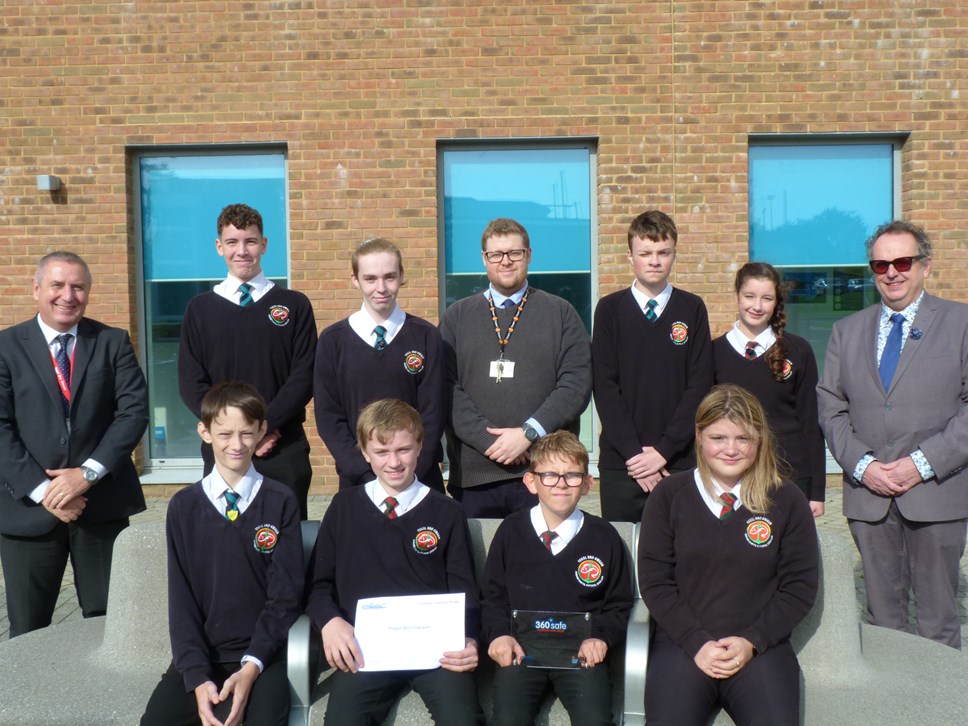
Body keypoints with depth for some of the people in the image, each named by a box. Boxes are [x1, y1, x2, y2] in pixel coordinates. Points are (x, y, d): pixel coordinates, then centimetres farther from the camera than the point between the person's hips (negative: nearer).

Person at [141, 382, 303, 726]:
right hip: (201, 653, 2)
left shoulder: (281, 502, -2)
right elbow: (181, 600, 0)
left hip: (263, 653, -2)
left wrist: (251, 667, -14)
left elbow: (285, 595, -4)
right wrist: (198, 677, -11)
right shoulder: (184, 506, 2)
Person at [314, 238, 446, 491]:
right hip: (357, 480, 0)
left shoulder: (426, 336, -1)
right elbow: (328, 418, -2)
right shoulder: (332, 341, 0)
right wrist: (368, 475, -11)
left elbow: (433, 413, -2)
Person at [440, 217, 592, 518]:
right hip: (473, 474, 1)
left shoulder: (561, 313, 9)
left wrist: (528, 433, -13)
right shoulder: (456, 317, 12)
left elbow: (577, 384, -2)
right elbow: (447, 388, 1)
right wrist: (488, 440, -11)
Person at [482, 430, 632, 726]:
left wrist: (600, 637, -5)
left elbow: (619, 605, 14)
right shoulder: (511, 531, 8)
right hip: (521, 651, 0)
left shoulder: (604, 537, 7)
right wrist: (499, 634, -4)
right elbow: (493, 597, 15)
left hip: (581, 654, 0)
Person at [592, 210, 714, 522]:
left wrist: (664, 450, -9)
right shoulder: (610, 309, 4)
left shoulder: (692, 309, 5)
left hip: (679, 461, 0)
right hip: (619, 461, 0)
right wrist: (633, 452, -10)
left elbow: (700, 385, -1)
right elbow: (604, 386, -2)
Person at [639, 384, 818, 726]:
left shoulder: (786, 499, 5)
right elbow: (654, 581, 3)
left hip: (760, 645, 0)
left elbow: (801, 585, 6)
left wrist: (752, 641, -6)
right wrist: (696, 642, -8)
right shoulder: (669, 495, 4)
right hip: (683, 641, 0)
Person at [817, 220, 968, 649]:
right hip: (868, 492, 3)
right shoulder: (847, 331, 12)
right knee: (882, 613, 10)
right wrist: (862, 464, -6)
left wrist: (923, 463, -13)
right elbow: (831, 408, 8)